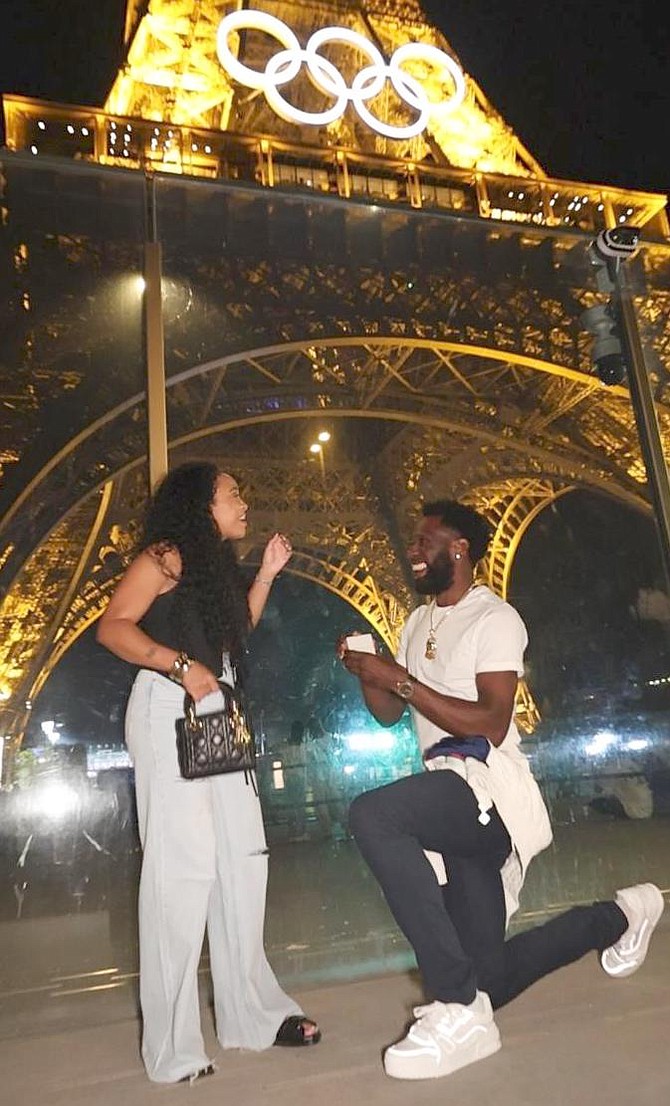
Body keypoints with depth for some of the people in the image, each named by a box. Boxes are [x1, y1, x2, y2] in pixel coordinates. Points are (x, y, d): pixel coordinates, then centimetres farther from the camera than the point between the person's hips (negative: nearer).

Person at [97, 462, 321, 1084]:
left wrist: (266, 574, 15)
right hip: (168, 711, -9)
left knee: (243, 858, 9)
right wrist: (180, 665, -24)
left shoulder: (216, 564, 19)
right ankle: (171, 1047, 5)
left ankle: (251, 1013, 22)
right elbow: (112, 626, -13)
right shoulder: (165, 555, -6)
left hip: (215, 716, 9)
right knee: (181, 864, -8)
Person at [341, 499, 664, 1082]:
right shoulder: (419, 622, 17)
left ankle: (458, 1010, -25)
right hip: (453, 798, 8)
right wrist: (366, 674, -4)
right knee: (486, 979, 12)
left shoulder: (494, 619, -7)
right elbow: (389, 713, 16)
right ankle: (619, 916, 35)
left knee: (371, 815, -35)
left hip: (488, 788, -8)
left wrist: (401, 679, -21)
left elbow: (492, 724, -19)